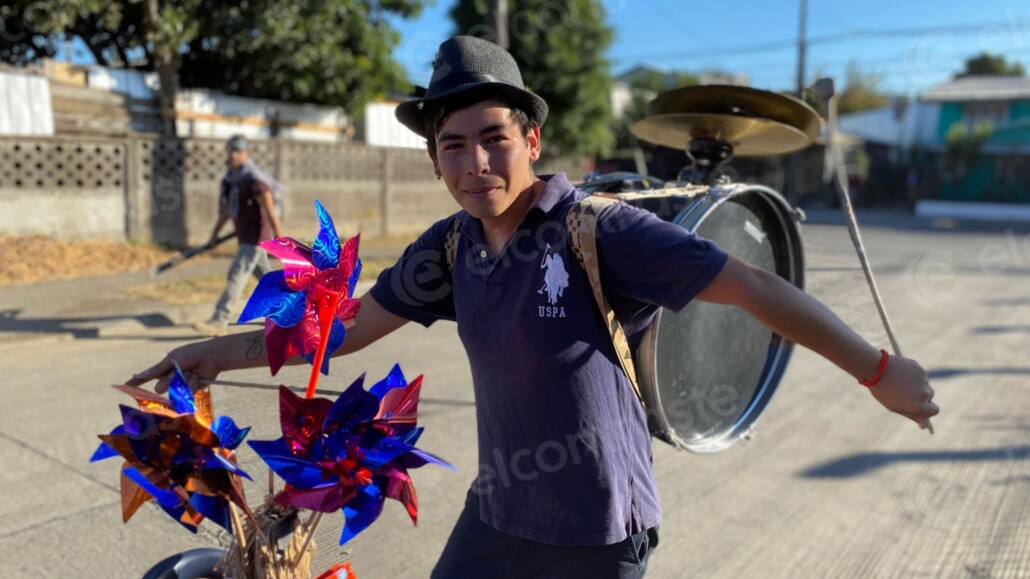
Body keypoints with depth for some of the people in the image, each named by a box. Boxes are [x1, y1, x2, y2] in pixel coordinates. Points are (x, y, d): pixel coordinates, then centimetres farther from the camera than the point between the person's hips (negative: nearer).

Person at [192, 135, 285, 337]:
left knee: (236, 276, -12)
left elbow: (271, 212, -20)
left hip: (256, 236, -9)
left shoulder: (255, 180, -19)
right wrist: (215, 233, 19)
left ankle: (219, 322, -10)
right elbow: (227, 208, 18)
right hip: (245, 236, 10)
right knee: (265, 275, 18)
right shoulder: (232, 177, 8)